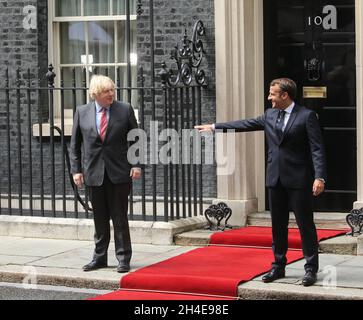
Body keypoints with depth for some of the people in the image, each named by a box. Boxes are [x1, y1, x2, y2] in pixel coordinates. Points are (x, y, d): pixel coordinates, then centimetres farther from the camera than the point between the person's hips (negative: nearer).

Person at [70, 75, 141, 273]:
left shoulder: (125, 110, 0)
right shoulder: (82, 112, 3)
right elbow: (75, 144, 8)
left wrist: (136, 165, -4)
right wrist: (76, 170, 1)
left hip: (119, 173, -1)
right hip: (94, 173, 2)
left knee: (120, 218, 2)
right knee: (99, 219, 9)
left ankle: (123, 258, 10)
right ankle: (99, 257, 19)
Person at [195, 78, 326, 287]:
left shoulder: (307, 116, -8)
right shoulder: (270, 115, 11)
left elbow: (317, 149, -12)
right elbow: (245, 124, 19)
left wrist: (320, 177, -21)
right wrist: (214, 127, 19)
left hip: (299, 179, -6)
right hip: (276, 179, 6)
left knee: (306, 224, -2)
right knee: (278, 225, 12)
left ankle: (311, 269, 5)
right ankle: (278, 266, 21)